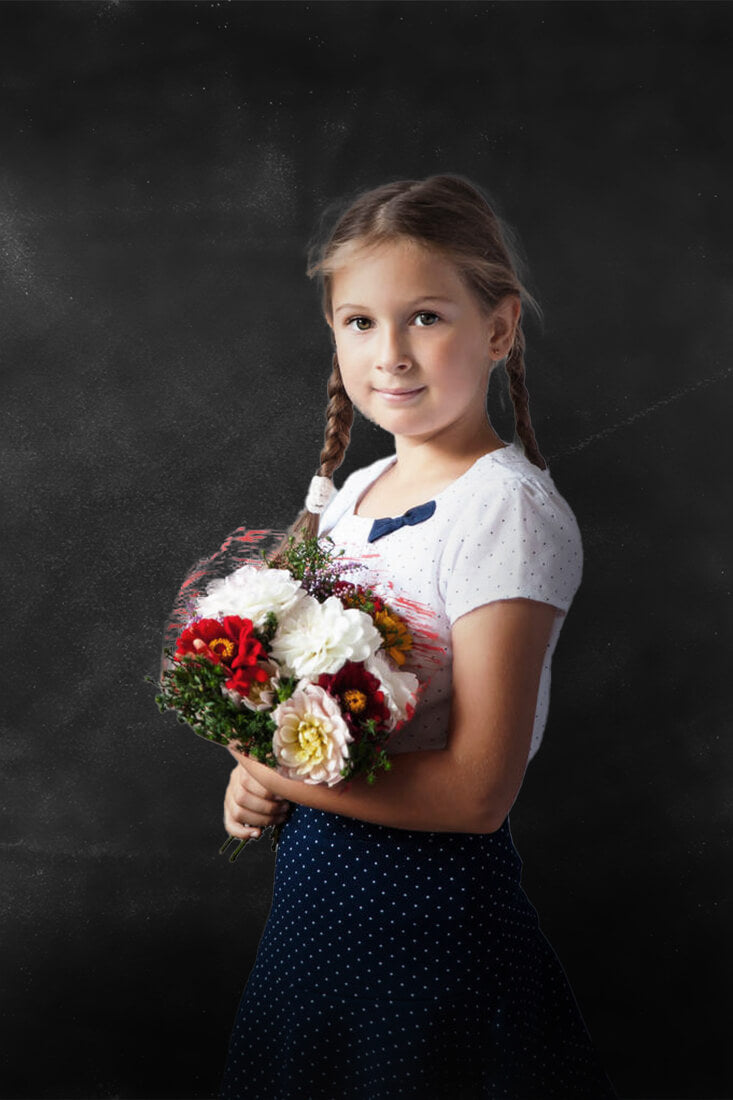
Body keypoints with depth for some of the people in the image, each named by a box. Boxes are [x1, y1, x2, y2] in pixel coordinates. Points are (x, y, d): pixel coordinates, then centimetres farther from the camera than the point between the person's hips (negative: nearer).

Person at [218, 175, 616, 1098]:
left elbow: (476, 792, -23)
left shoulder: (508, 511, -20)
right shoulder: (348, 493, 4)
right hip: (312, 874, 8)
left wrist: (279, 774, -17)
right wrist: (255, 776, -5)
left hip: (431, 894, -7)